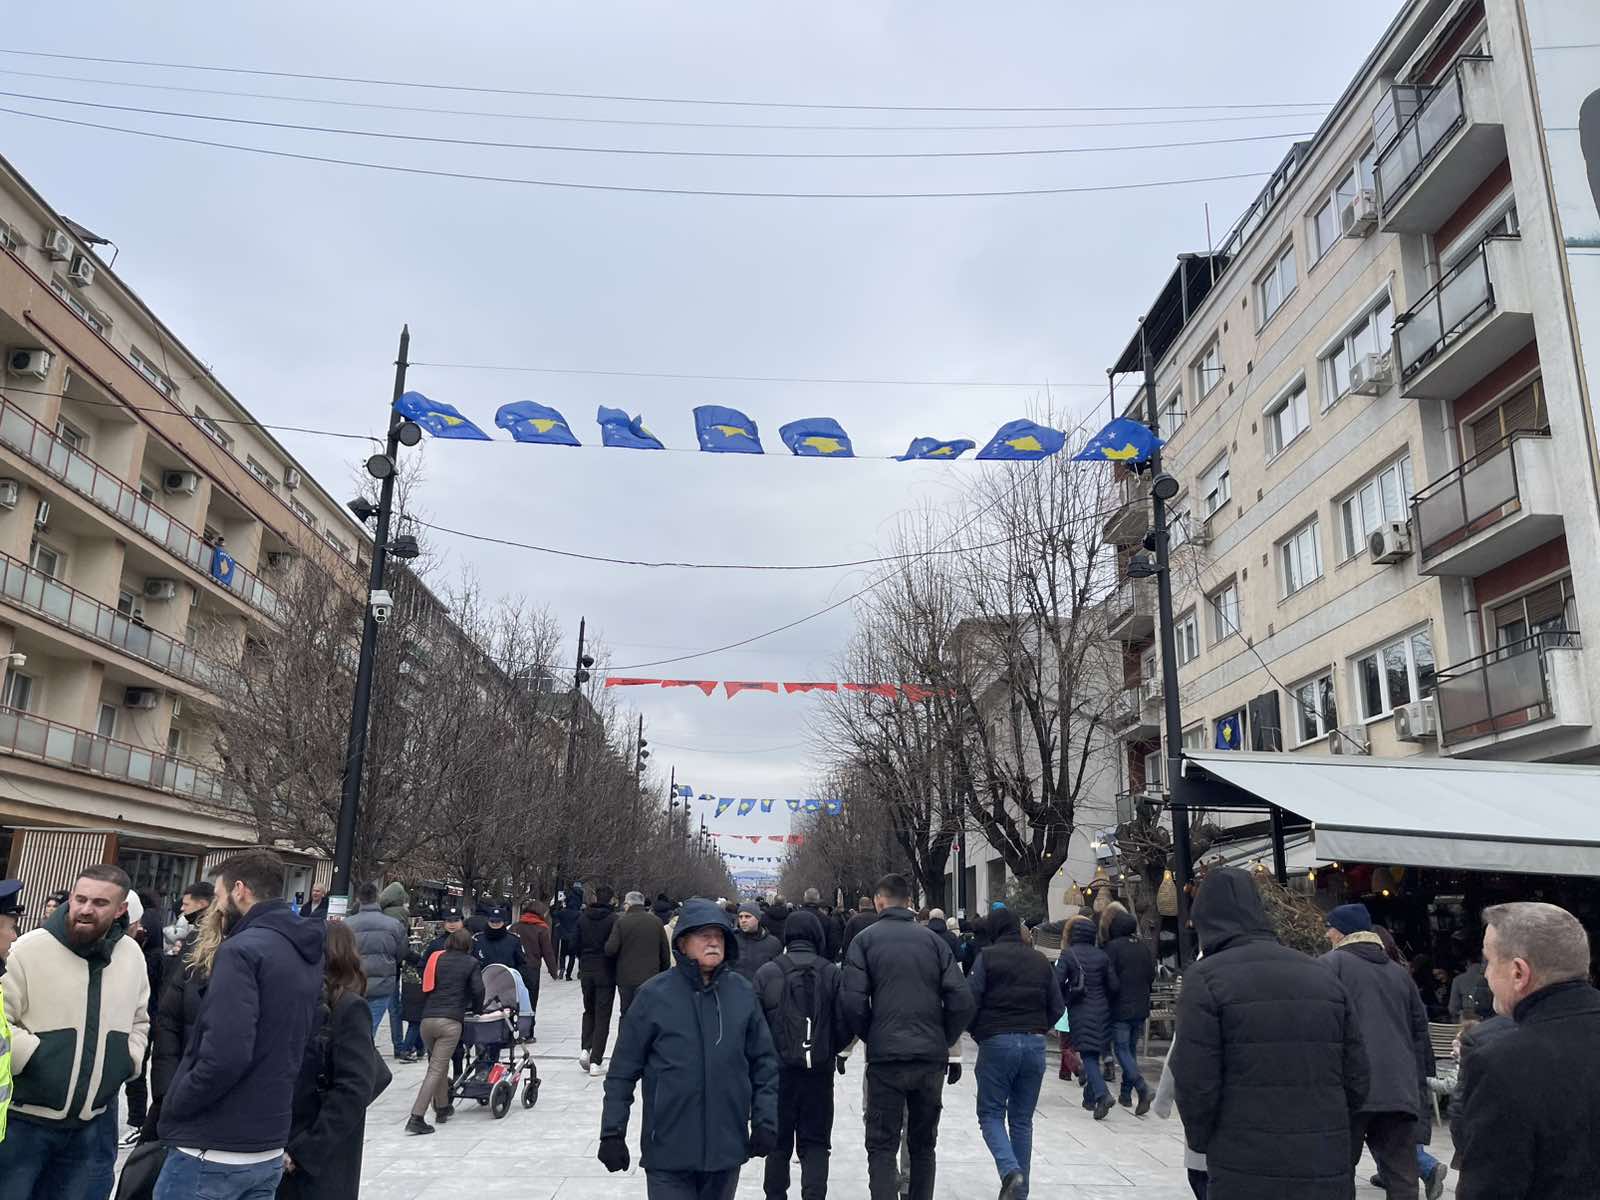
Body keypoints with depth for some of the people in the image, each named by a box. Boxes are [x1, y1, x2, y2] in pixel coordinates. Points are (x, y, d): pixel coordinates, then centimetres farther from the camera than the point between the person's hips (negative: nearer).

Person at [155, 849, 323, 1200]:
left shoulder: (243, 949, -18)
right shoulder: (307, 955, 7)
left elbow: (224, 1054, -25)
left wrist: (172, 1106, -11)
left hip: (213, 1151, -7)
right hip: (269, 1150, 7)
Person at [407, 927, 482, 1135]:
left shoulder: (435, 958, 18)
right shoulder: (471, 963, 8)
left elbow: (424, 987, 21)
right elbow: (478, 991, 1)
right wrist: (475, 1009, 20)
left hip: (427, 1019, 4)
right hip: (451, 1021, -4)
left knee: (439, 1064, 22)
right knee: (436, 1070, -5)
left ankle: (442, 1108, 30)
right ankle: (416, 1117, -14)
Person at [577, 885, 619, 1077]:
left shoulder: (582, 919, 1)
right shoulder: (613, 919, -13)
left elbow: (577, 946, 8)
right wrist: (618, 969, 5)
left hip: (586, 972, 4)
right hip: (606, 973, -4)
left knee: (589, 1012, 21)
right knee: (603, 1016, 2)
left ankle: (585, 1049, 4)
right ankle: (595, 1060, 0)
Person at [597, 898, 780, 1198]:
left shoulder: (742, 993, 1)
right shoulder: (654, 994, -7)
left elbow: (764, 1062, 7)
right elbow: (623, 1070, -3)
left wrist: (765, 1121, 1)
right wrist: (612, 1132, -4)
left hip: (727, 1147, 3)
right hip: (668, 1150, -3)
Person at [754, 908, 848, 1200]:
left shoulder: (767, 972, -6)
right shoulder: (832, 973, -5)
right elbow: (844, 1023, -4)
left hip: (778, 1068, 0)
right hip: (820, 1070, 0)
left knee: (778, 1142, 15)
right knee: (816, 1143, 9)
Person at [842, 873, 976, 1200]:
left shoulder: (865, 939, 0)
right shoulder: (933, 940, 6)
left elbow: (854, 1002, -11)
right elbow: (961, 1000, -1)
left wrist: (870, 1037, 5)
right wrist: (944, 1042, 11)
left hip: (886, 1057, -3)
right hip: (932, 1058, 3)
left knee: (882, 1145, 5)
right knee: (923, 1143, 18)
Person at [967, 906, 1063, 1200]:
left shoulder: (988, 957, -4)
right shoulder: (1041, 960, 10)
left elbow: (970, 1000, -10)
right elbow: (1057, 1006, 10)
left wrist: (978, 1033, 6)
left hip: (997, 1043, -4)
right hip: (1035, 1044, 4)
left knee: (991, 1114, 6)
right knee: (1022, 1119, 14)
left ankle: (1011, 1171, -16)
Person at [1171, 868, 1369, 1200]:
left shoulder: (1205, 978, -8)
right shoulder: (1322, 975, 10)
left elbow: (1194, 1084, -13)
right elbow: (1355, 1079, 10)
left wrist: (1200, 1140, 5)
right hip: (1328, 1172, 5)